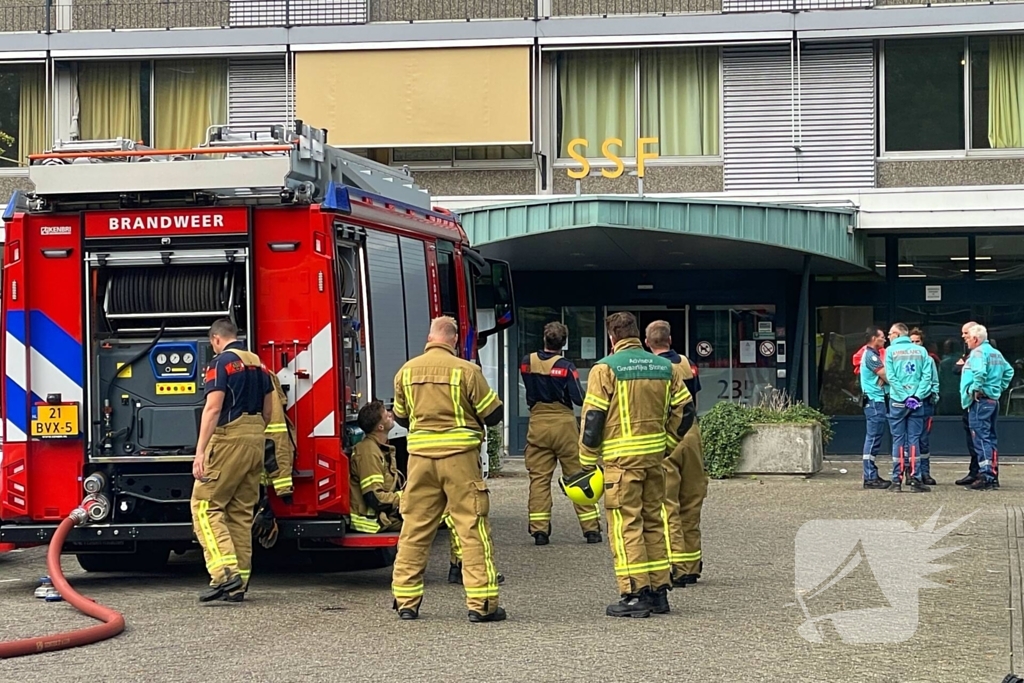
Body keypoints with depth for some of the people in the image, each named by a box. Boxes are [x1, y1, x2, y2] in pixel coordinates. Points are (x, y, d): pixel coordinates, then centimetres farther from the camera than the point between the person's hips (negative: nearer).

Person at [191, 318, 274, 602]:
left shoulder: (221, 363, -8)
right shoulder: (258, 364, 15)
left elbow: (213, 409, -17)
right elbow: (268, 410, 18)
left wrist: (200, 452, -19)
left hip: (229, 439, -8)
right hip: (256, 440, 8)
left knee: (205, 504, -4)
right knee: (242, 511, 10)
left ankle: (224, 571, -19)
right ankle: (238, 584, 9)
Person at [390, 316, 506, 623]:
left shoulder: (407, 371, 5)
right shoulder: (466, 370, -8)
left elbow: (400, 417, 18)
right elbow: (493, 414, -3)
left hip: (420, 456, 4)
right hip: (459, 456, -4)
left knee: (415, 528, 11)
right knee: (473, 528, -1)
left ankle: (406, 601, 13)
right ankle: (482, 604, -2)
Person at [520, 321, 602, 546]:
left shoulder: (527, 363, 0)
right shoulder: (566, 367, -11)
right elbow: (579, 399, -11)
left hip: (537, 424, 2)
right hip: (564, 425, -2)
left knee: (539, 478, 5)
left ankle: (539, 530, -1)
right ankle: (591, 529, 5)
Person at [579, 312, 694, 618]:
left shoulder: (605, 369, -7)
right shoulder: (664, 367, 10)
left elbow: (592, 418, -9)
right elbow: (684, 410, 11)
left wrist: (588, 462, -1)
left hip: (621, 457, -6)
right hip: (655, 455, 6)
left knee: (625, 524, -3)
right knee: (653, 521, 14)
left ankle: (635, 595, -6)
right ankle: (659, 591, 16)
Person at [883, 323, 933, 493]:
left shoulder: (891, 351, 0)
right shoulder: (921, 351, 6)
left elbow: (891, 377, -7)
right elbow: (927, 376, -3)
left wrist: (905, 396, -9)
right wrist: (916, 396, -7)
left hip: (897, 401, -1)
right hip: (917, 402, 1)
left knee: (898, 440, 3)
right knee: (914, 440, 4)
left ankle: (897, 480, 1)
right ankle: (914, 478, -1)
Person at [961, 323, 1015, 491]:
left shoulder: (978, 352, -12)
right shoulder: (996, 353, 17)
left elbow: (980, 372, -30)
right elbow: (1008, 371, 25)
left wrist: (975, 389, -18)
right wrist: (1000, 387, 20)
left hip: (980, 400, -9)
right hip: (994, 400, 9)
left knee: (981, 438, -10)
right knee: (991, 438, 14)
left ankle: (985, 475, -15)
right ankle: (993, 474, 18)